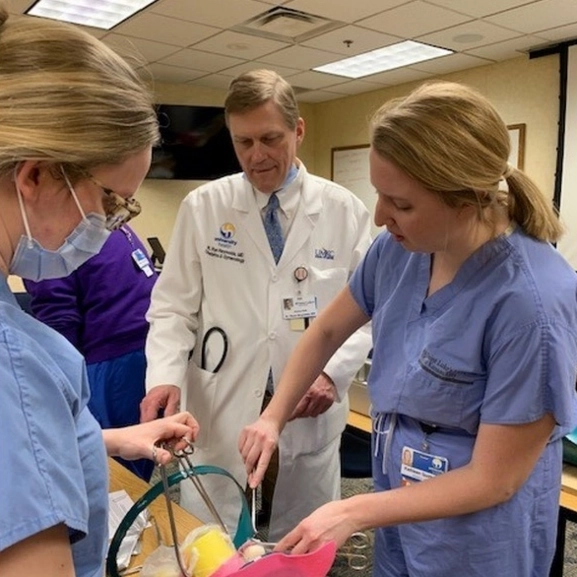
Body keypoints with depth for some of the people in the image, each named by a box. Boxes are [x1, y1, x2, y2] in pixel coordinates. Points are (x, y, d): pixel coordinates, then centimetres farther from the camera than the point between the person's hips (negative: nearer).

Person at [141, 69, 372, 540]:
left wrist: (333, 371, -13)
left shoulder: (345, 211, -2)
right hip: (220, 417, 0)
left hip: (310, 418, 1)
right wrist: (165, 374, -15)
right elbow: (173, 307, 1)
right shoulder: (202, 206, -2)